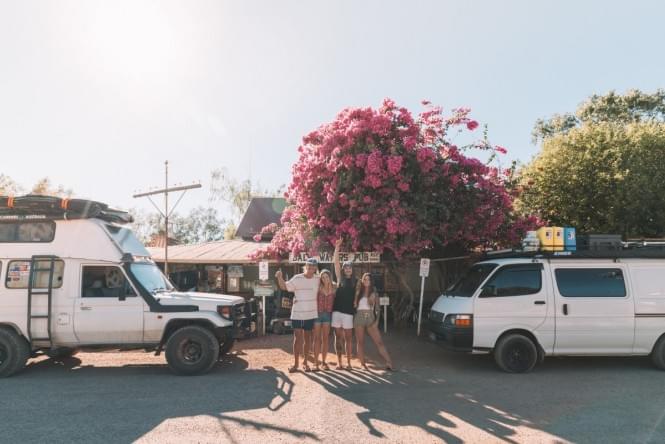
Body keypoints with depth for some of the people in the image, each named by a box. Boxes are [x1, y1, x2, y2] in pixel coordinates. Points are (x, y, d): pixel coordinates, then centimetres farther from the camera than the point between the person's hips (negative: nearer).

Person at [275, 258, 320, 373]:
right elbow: (284, 287, -2)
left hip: (311, 314, 2)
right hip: (297, 314, -2)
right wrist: (279, 277, -20)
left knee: (307, 338, 11)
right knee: (297, 338, 1)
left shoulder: (318, 279, -1)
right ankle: (296, 363, 10)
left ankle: (305, 362, 23)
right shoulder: (297, 278, -6)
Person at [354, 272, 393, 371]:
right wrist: (357, 293, -5)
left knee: (379, 341, -5)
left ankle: (389, 363, -8)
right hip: (359, 317, 1)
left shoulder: (374, 293, 9)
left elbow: (377, 308, 10)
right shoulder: (358, 292, 8)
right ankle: (363, 364, 11)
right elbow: (354, 305, -1)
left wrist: (377, 320, -1)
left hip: (371, 318, 0)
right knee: (360, 342, 4)